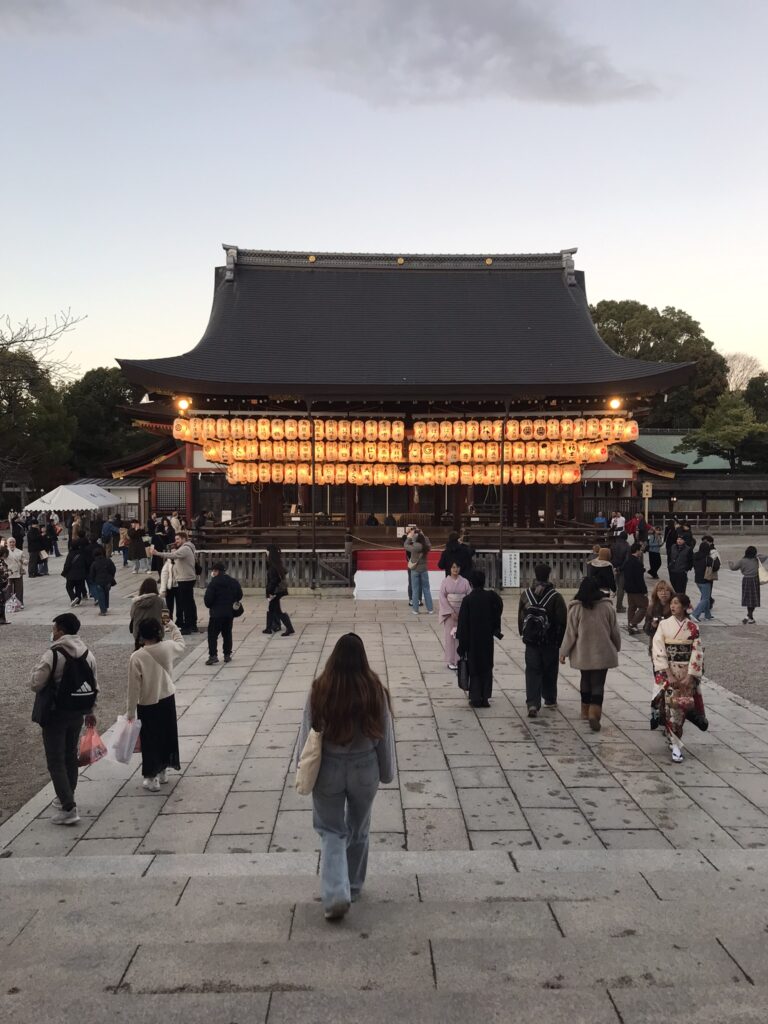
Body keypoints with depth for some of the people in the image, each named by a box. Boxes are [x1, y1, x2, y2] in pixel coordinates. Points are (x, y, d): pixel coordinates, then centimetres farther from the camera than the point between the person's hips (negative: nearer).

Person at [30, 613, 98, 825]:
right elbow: (94, 686, 7)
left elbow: (36, 684, -16)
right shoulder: (87, 654, 2)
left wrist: (38, 668, 5)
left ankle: (68, 809, -5)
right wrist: (90, 711, 17)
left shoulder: (53, 654, -19)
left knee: (56, 761, -1)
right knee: (70, 756, 21)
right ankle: (66, 798, 35)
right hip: (78, 713, 7)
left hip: (56, 714, -7)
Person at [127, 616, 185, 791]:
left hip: (147, 705, -4)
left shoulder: (137, 657, -20)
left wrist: (130, 711, -5)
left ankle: (151, 778, 19)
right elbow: (181, 643, 15)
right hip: (168, 700, 4)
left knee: (150, 740, 10)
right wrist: (171, 625, 20)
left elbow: (134, 687, -16)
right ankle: (163, 772, 33)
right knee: (167, 735, 19)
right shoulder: (168, 647, -11)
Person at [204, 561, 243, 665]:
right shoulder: (234, 582, 5)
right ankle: (227, 655, 18)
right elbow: (239, 596, 11)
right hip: (229, 613, 5)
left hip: (216, 613, -5)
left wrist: (209, 606, 6)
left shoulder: (213, 583, -13)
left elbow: (207, 599, -14)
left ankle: (213, 656, -9)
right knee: (227, 634, 16)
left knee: (212, 635, 0)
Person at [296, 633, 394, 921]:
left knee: (331, 831, 13)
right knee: (358, 830, 21)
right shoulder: (375, 690, -13)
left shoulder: (320, 690, -15)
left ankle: (336, 894, -3)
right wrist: (387, 772, 10)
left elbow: (307, 733, -5)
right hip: (365, 769, 1)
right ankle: (353, 887, 36)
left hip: (328, 768, -1)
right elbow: (385, 734, -4)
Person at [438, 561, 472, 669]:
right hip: (449, 612, -1)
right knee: (450, 636, 2)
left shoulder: (465, 582, 2)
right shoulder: (445, 582, -2)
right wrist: (451, 612, -13)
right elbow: (442, 598, -6)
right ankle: (450, 661, 10)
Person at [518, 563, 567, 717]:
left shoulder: (525, 594, -1)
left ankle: (532, 703, -10)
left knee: (532, 671, 2)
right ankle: (550, 700, 29)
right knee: (550, 671, 15)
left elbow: (520, 617, 7)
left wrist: (523, 634, 19)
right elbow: (562, 621, -10)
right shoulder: (556, 596, -11)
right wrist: (561, 641, 0)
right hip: (550, 641, -1)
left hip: (531, 641, 1)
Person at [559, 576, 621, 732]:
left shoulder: (576, 608, -9)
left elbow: (570, 633, -6)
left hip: (583, 653, 0)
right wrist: (617, 648, 20)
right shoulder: (607, 606, -4)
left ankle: (586, 710, 29)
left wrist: (564, 652, 4)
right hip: (603, 653, 0)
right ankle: (594, 713, -14)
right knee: (598, 683, 1)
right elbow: (615, 631, 4)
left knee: (585, 680, 19)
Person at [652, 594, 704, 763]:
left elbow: (697, 653, -3)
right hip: (667, 671, -1)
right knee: (671, 703, -10)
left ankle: (671, 735, 26)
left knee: (682, 705, 4)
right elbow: (658, 652, -6)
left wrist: (690, 677, -11)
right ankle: (675, 744, -3)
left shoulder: (693, 628, -1)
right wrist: (669, 675, -13)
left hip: (687, 673, 1)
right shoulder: (664, 625, -3)